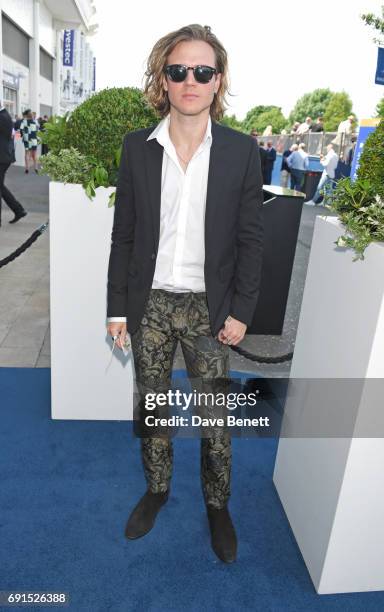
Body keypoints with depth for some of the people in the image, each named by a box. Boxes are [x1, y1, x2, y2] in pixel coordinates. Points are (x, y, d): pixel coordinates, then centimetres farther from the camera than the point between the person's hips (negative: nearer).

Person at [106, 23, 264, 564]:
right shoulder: (137, 148, -1)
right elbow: (124, 234, 2)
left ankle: (218, 505, 34)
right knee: (151, 407, 17)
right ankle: (157, 488, 41)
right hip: (150, 303, 2)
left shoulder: (241, 151, -5)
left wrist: (240, 311, -6)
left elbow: (250, 239, -3)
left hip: (209, 307, -1)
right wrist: (117, 307, 1)